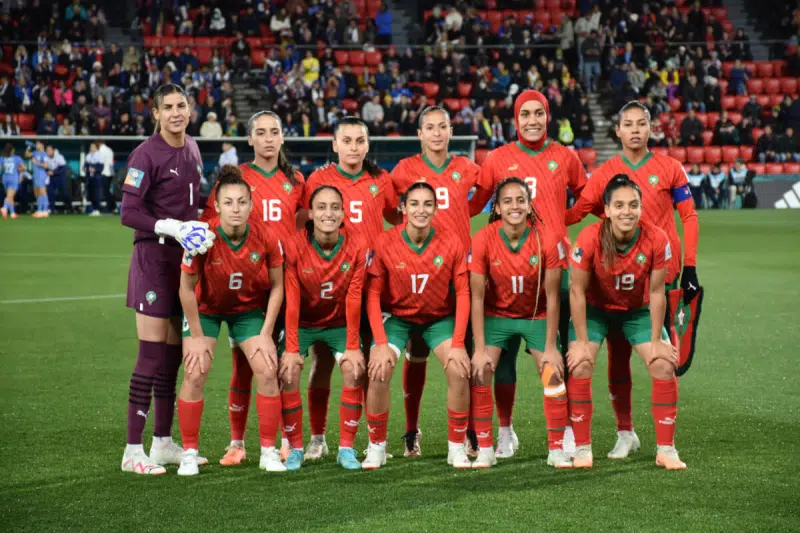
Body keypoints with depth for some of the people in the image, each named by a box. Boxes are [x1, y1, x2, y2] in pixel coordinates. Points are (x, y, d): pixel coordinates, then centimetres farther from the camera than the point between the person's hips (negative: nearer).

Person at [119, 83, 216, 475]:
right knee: (152, 354, -9)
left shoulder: (191, 149, 11)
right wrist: (172, 228, -24)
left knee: (173, 355, 11)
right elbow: (128, 213, -16)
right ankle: (133, 450, -4)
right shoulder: (147, 154, -12)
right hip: (153, 257, -7)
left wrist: (196, 232, 12)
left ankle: (163, 443, 20)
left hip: (184, 258, 7)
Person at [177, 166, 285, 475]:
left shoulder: (266, 240, -23)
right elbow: (187, 289, -17)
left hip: (249, 309, 2)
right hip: (206, 308, -1)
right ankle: (189, 453, 0)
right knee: (195, 374, -14)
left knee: (267, 371, -11)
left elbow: (276, 287, -9)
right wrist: (197, 336, -13)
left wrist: (266, 334, -10)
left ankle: (268, 451, 2)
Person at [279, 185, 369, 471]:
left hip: (340, 323, 1)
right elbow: (291, 301, -20)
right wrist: (291, 349, -21)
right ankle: (295, 448, -3)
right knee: (288, 372, -18)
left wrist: (353, 347, -15)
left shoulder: (357, 247, -18)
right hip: (302, 323, -1)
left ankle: (347, 448, -6)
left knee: (354, 370, -18)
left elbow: (353, 300, -15)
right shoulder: (294, 247, -22)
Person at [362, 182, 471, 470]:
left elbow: (462, 294, -11)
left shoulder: (451, 245, -16)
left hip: (440, 317, 0)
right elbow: (373, 294, -13)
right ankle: (377, 447, -1)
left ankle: (456, 447, -4)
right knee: (379, 372, -21)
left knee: (460, 371, -21)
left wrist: (458, 344, -18)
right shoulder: (384, 243, -18)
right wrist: (381, 343, -20)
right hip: (397, 316, 0)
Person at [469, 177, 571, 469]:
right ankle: (485, 451, -6)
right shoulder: (483, 240, -21)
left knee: (553, 374, -12)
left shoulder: (547, 239, -21)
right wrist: (480, 349, -17)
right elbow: (477, 297, -15)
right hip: (496, 315, 0)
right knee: (479, 373, -16)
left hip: (536, 316, 0)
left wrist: (551, 347, -13)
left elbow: (552, 296, -14)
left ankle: (557, 450, 1)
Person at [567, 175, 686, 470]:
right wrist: (581, 341, -18)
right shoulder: (589, 239, -30)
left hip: (638, 310, 1)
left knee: (665, 365, -11)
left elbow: (656, 292, -15)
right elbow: (578, 291, -20)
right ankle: (582, 448, -4)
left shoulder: (656, 240, -26)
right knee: (579, 366, -18)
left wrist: (656, 340, -11)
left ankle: (666, 449, 2)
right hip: (595, 309, -1)